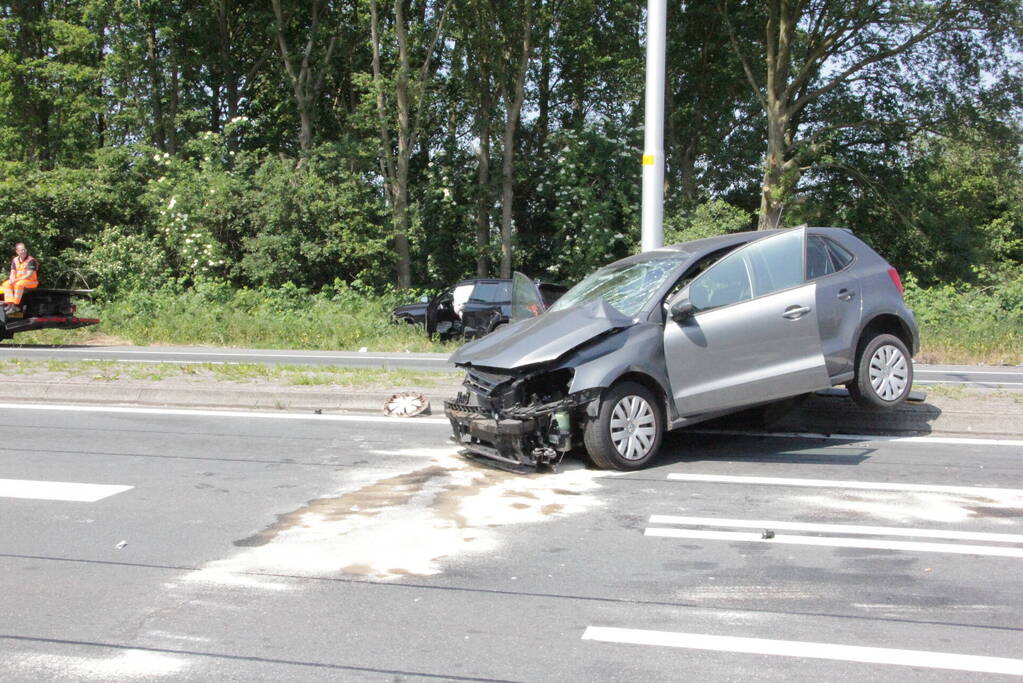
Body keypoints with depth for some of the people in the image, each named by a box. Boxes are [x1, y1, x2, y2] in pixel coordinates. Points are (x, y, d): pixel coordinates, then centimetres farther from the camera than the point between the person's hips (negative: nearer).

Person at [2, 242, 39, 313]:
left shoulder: (31, 260, -11)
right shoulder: (15, 260, 10)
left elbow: (29, 275, -18)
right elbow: (13, 273, 8)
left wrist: (17, 280, -24)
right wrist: (12, 279, -16)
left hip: (31, 282, -7)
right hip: (17, 281, 7)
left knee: (19, 284, -35)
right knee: (6, 284, -16)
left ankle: (15, 305, -34)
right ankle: (9, 303, -27)